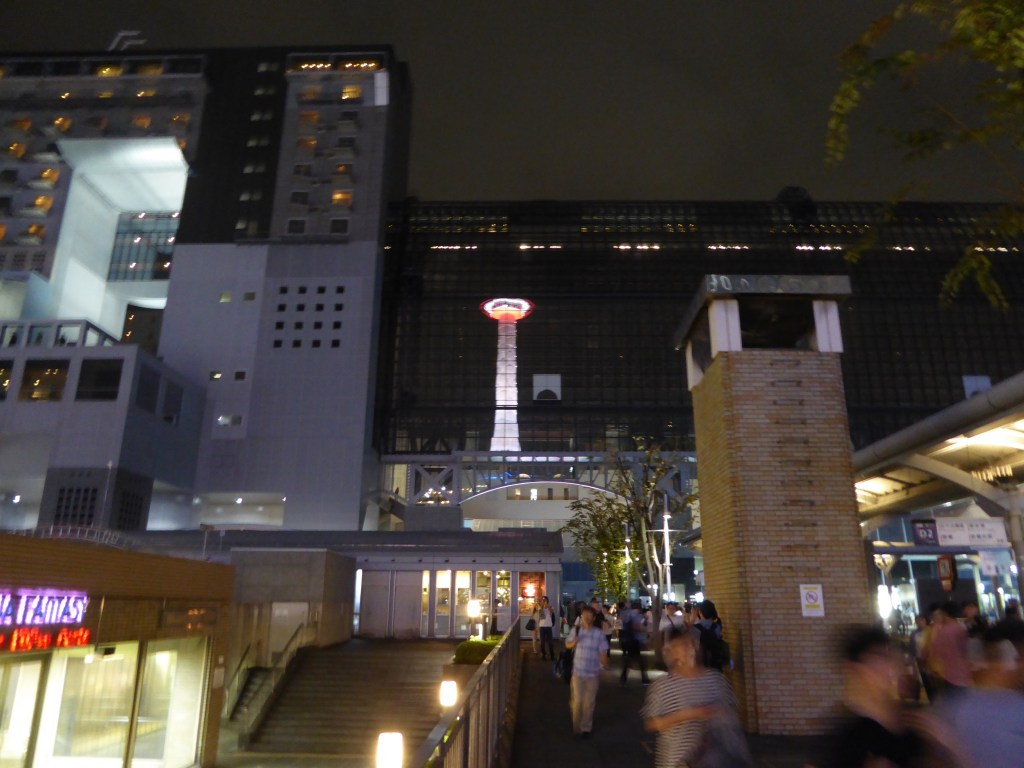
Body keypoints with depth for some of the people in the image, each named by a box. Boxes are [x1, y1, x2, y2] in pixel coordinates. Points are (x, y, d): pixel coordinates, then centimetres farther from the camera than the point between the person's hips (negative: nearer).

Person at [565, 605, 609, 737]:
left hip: (593, 673, -1)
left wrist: (605, 667, -15)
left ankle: (586, 728, 27)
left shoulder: (599, 633, -9)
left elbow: (603, 653, -8)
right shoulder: (575, 630, -3)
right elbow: (567, 644, 9)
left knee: (589, 702, 11)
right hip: (578, 671, 1)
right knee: (577, 701, 7)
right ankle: (576, 727, 28)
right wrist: (573, 643, -13)